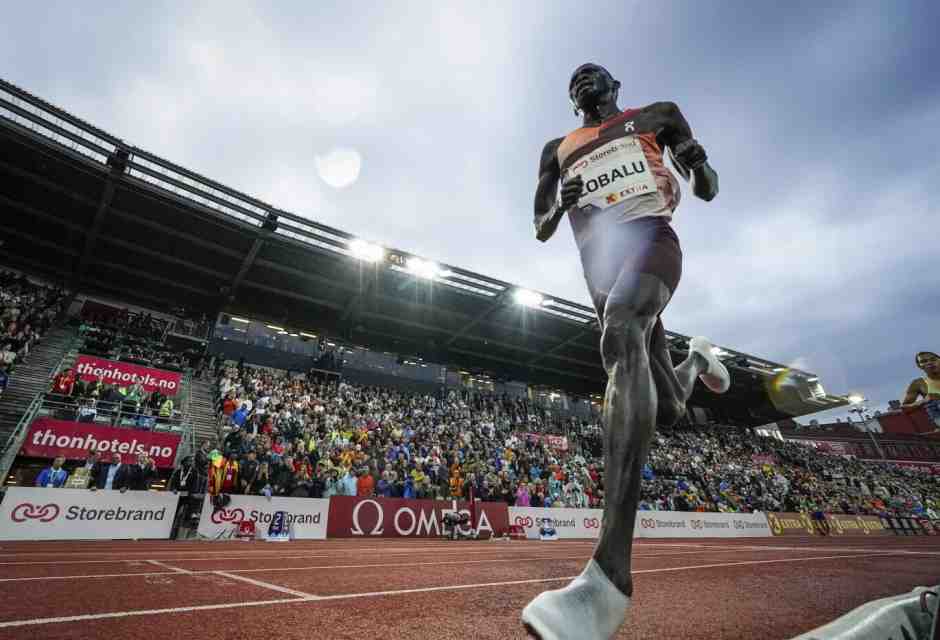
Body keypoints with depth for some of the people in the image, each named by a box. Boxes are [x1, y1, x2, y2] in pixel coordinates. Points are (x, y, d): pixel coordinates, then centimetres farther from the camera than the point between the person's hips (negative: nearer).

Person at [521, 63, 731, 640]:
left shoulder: (655, 116, 24)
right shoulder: (558, 151, 28)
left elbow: (707, 191, 23)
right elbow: (542, 230, 22)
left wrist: (699, 164, -1)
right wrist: (560, 205, 0)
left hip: (652, 238, -3)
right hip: (602, 262, 3)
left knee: (620, 333, -37)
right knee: (668, 412, 0)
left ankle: (611, 575, -43)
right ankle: (698, 359, 41)